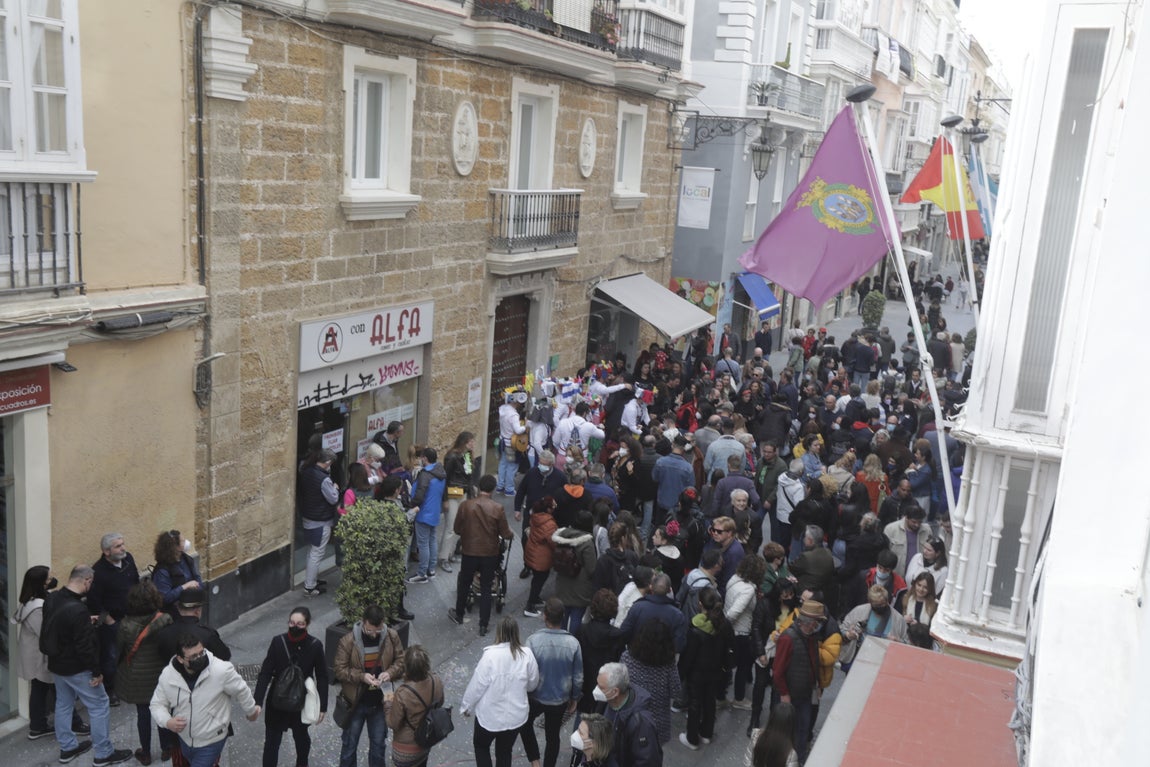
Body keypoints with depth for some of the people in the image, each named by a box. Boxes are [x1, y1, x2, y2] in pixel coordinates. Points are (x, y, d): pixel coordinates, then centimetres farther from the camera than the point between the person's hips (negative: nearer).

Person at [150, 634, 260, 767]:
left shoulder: (221, 670, -30)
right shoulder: (167, 675, -18)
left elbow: (241, 691, -13)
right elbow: (157, 704, -3)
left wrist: (251, 711, 4)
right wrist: (167, 722, -24)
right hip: (184, 740, 5)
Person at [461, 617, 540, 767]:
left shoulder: (490, 655, -25)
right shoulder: (527, 654, -14)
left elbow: (477, 685, -16)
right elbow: (533, 684, 1)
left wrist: (467, 706, 2)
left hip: (490, 715, -3)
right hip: (516, 715, 3)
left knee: (480, 745, 25)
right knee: (505, 752, 23)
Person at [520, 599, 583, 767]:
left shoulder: (533, 640, -24)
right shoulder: (573, 643, -18)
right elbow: (578, 677, -8)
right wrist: (574, 698, 10)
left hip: (536, 697, -1)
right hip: (560, 699, 1)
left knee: (525, 723, 28)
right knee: (553, 736, 22)